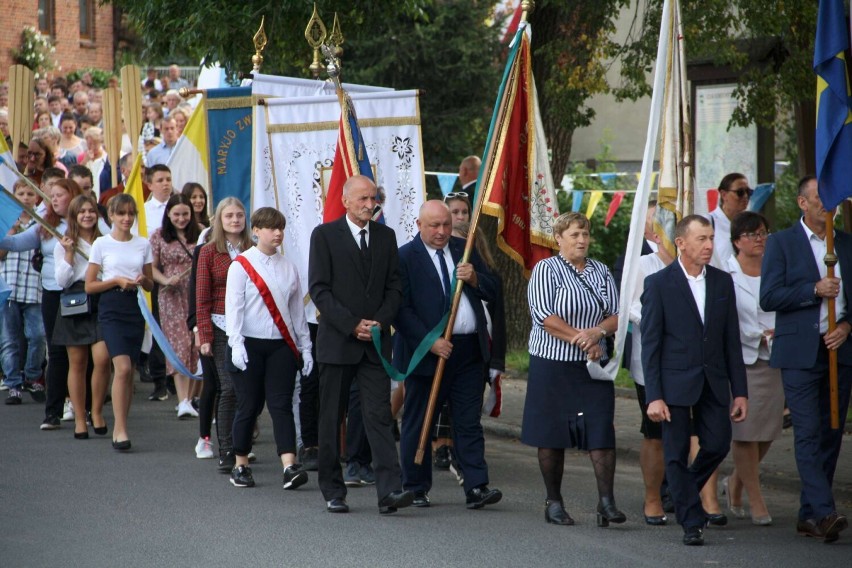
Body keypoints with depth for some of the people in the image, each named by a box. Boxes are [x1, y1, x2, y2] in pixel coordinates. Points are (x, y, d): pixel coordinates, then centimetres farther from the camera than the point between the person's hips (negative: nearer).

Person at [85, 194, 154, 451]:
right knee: (123, 367, -18)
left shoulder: (143, 244, 9)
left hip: (135, 307, 4)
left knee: (128, 372, 5)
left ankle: (119, 429, 13)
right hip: (111, 307, -4)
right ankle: (120, 428, -14)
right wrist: (117, 280, -13)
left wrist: (143, 280, -7)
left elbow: (150, 284, 15)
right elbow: (89, 285, 0)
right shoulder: (102, 244, 0)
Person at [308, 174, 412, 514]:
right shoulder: (324, 235, -1)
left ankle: (389, 490, -15)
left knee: (379, 415, -7)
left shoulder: (386, 236, 11)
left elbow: (394, 287, 10)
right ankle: (333, 492, 15)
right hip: (337, 341, -2)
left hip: (376, 342, 2)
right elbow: (319, 289, -7)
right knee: (332, 419, 5)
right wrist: (352, 324, -14)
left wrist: (380, 322, -7)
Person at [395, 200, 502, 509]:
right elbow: (401, 309, -11)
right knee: (418, 423, 6)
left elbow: (492, 292, 10)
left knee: (469, 422, 1)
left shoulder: (464, 250, 11)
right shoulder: (405, 257, -5)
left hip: (470, 350, 4)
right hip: (426, 352, -4)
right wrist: (429, 342, -18)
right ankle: (416, 489, 16)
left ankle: (476, 488, -2)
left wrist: (474, 278, -11)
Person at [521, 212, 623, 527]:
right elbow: (543, 315, -13)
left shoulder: (601, 272, 12)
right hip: (553, 363, -3)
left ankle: (606, 501, -9)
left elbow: (617, 315, 6)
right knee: (552, 433, 2)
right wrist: (581, 339, -16)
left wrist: (597, 332, -14)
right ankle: (554, 502, 12)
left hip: (594, 365, 3)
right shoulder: (546, 269, -3)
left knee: (601, 430, -7)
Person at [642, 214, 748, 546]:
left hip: (714, 382, 4)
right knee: (677, 453, -1)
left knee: (718, 444, 1)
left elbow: (731, 340, 10)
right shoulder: (659, 284, -5)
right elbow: (650, 343, -7)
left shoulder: (722, 282, 8)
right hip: (675, 383, -4)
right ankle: (691, 522, 10)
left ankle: (682, 493, 29)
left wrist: (740, 391, 5)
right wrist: (653, 396, -13)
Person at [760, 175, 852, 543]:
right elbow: (769, 298, -6)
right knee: (808, 433, -12)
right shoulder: (781, 243, 2)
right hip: (800, 353, -5)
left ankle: (809, 515, 12)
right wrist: (815, 290, -14)